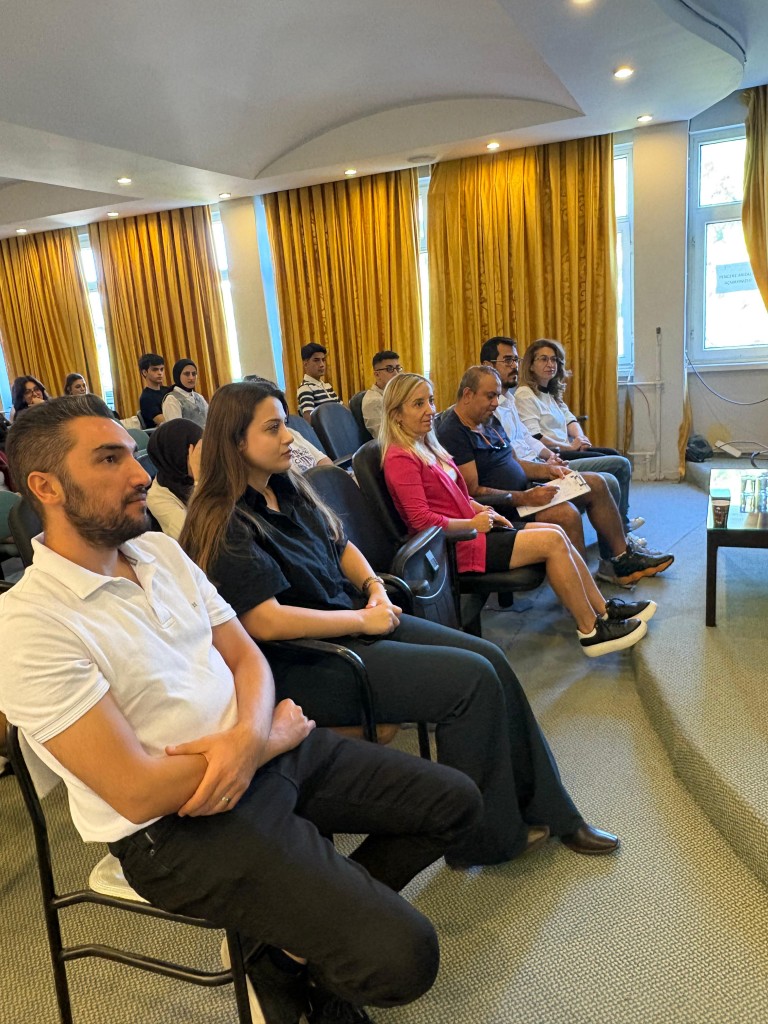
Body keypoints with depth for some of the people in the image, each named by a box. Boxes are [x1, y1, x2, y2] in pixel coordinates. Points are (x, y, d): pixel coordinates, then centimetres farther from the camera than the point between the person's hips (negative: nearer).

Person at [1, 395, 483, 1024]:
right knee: (402, 956, -19)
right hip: (174, 824, -7)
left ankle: (324, 913, 16)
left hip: (259, 749, 8)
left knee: (456, 802, 8)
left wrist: (249, 735, -15)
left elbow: (246, 656, 7)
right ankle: (289, 956, 12)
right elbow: (138, 793, -22)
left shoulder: (162, 551, 5)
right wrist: (274, 738, -11)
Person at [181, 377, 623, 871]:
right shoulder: (226, 526, -16)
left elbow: (340, 544, 22)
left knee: (490, 659, -4)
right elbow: (266, 621, -24)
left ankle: (547, 810, 10)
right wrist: (362, 619, -17)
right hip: (304, 663, -8)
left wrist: (373, 583, 2)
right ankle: (483, 837, 4)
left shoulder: (288, 489, 10)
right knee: (471, 680, -17)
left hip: (354, 618, 9)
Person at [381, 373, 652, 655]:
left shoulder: (425, 446, 14)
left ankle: (602, 610, 9)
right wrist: (473, 523, -14)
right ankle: (591, 631, -3)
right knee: (552, 541, -13)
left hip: (466, 528, 10)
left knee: (557, 533, 1)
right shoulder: (401, 458, -17)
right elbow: (421, 519, -22)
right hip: (453, 546, -10)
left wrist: (481, 510, 4)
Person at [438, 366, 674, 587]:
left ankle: (624, 558, 13)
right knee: (566, 513, -31)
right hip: (501, 509, -10)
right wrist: (524, 498, -28)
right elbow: (472, 492, -24)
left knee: (595, 484, 6)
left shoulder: (489, 420, 13)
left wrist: (545, 470, 1)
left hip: (521, 493, 11)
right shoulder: (453, 433, -18)